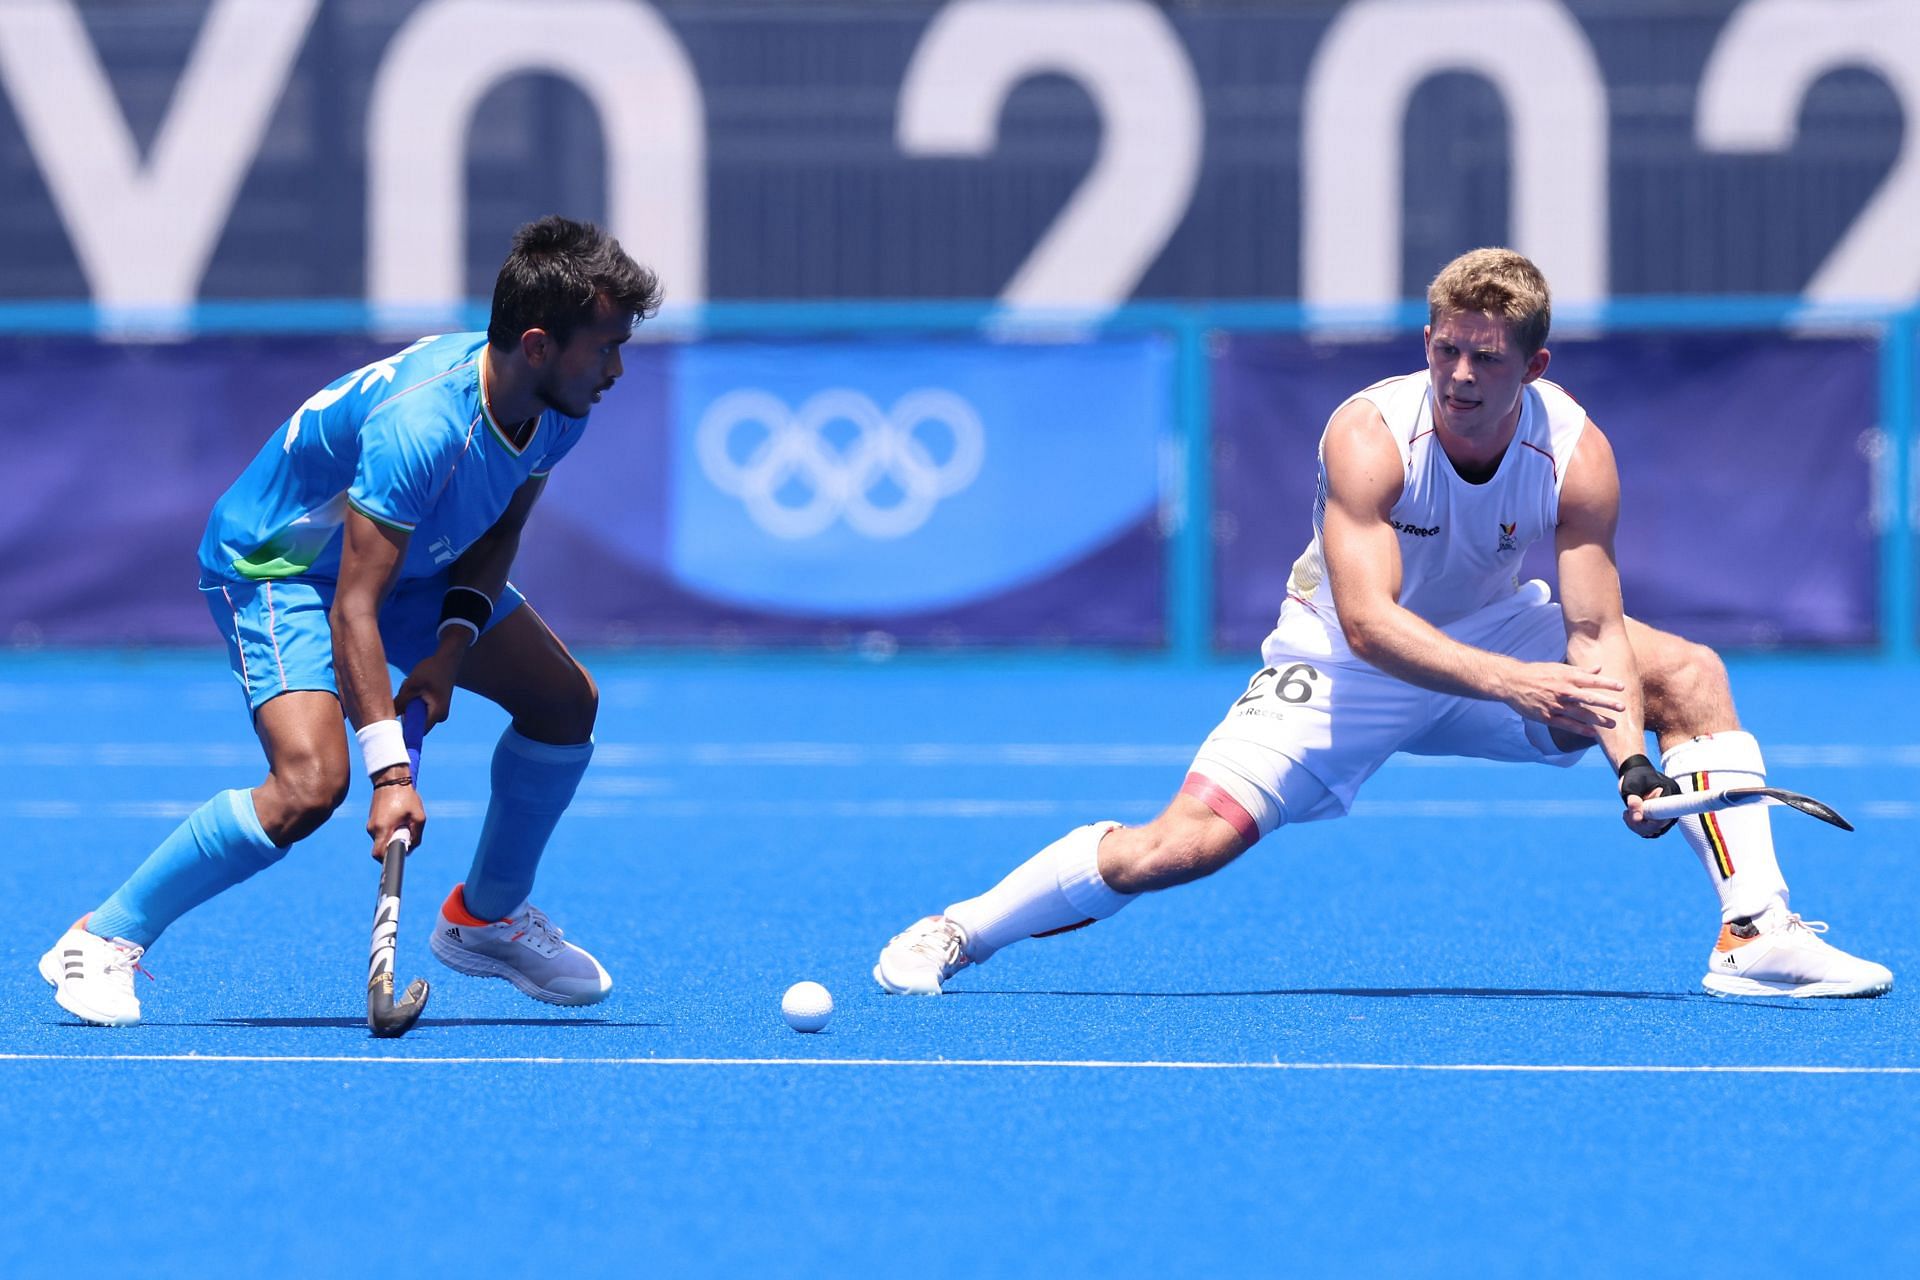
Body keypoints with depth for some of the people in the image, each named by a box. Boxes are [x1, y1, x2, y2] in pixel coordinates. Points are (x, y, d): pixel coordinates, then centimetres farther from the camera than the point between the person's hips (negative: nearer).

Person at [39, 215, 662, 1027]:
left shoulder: (559, 409, -14)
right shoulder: (421, 427, -40)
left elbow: (500, 528, 3)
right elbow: (352, 609, -38)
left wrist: (454, 643, -14)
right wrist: (391, 772, -42)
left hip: (411, 559, 9)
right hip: (274, 564, -9)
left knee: (566, 700, 5)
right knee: (312, 784, -27)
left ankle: (487, 916, 26)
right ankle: (103, 942, -12)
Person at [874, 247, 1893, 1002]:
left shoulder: (1576, 457, -20)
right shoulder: (1370, 437, -30)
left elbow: (1595, 632, -20)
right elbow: (1368, 623, -38)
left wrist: (1629, 757, -37)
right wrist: (1513, 682, -50)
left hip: (1490, 636, 4)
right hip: (1347, 667, -4)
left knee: (1689, 675, -13)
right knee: (1185, 844, -20)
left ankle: (1757, 935, -13)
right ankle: (959, 933, -2)